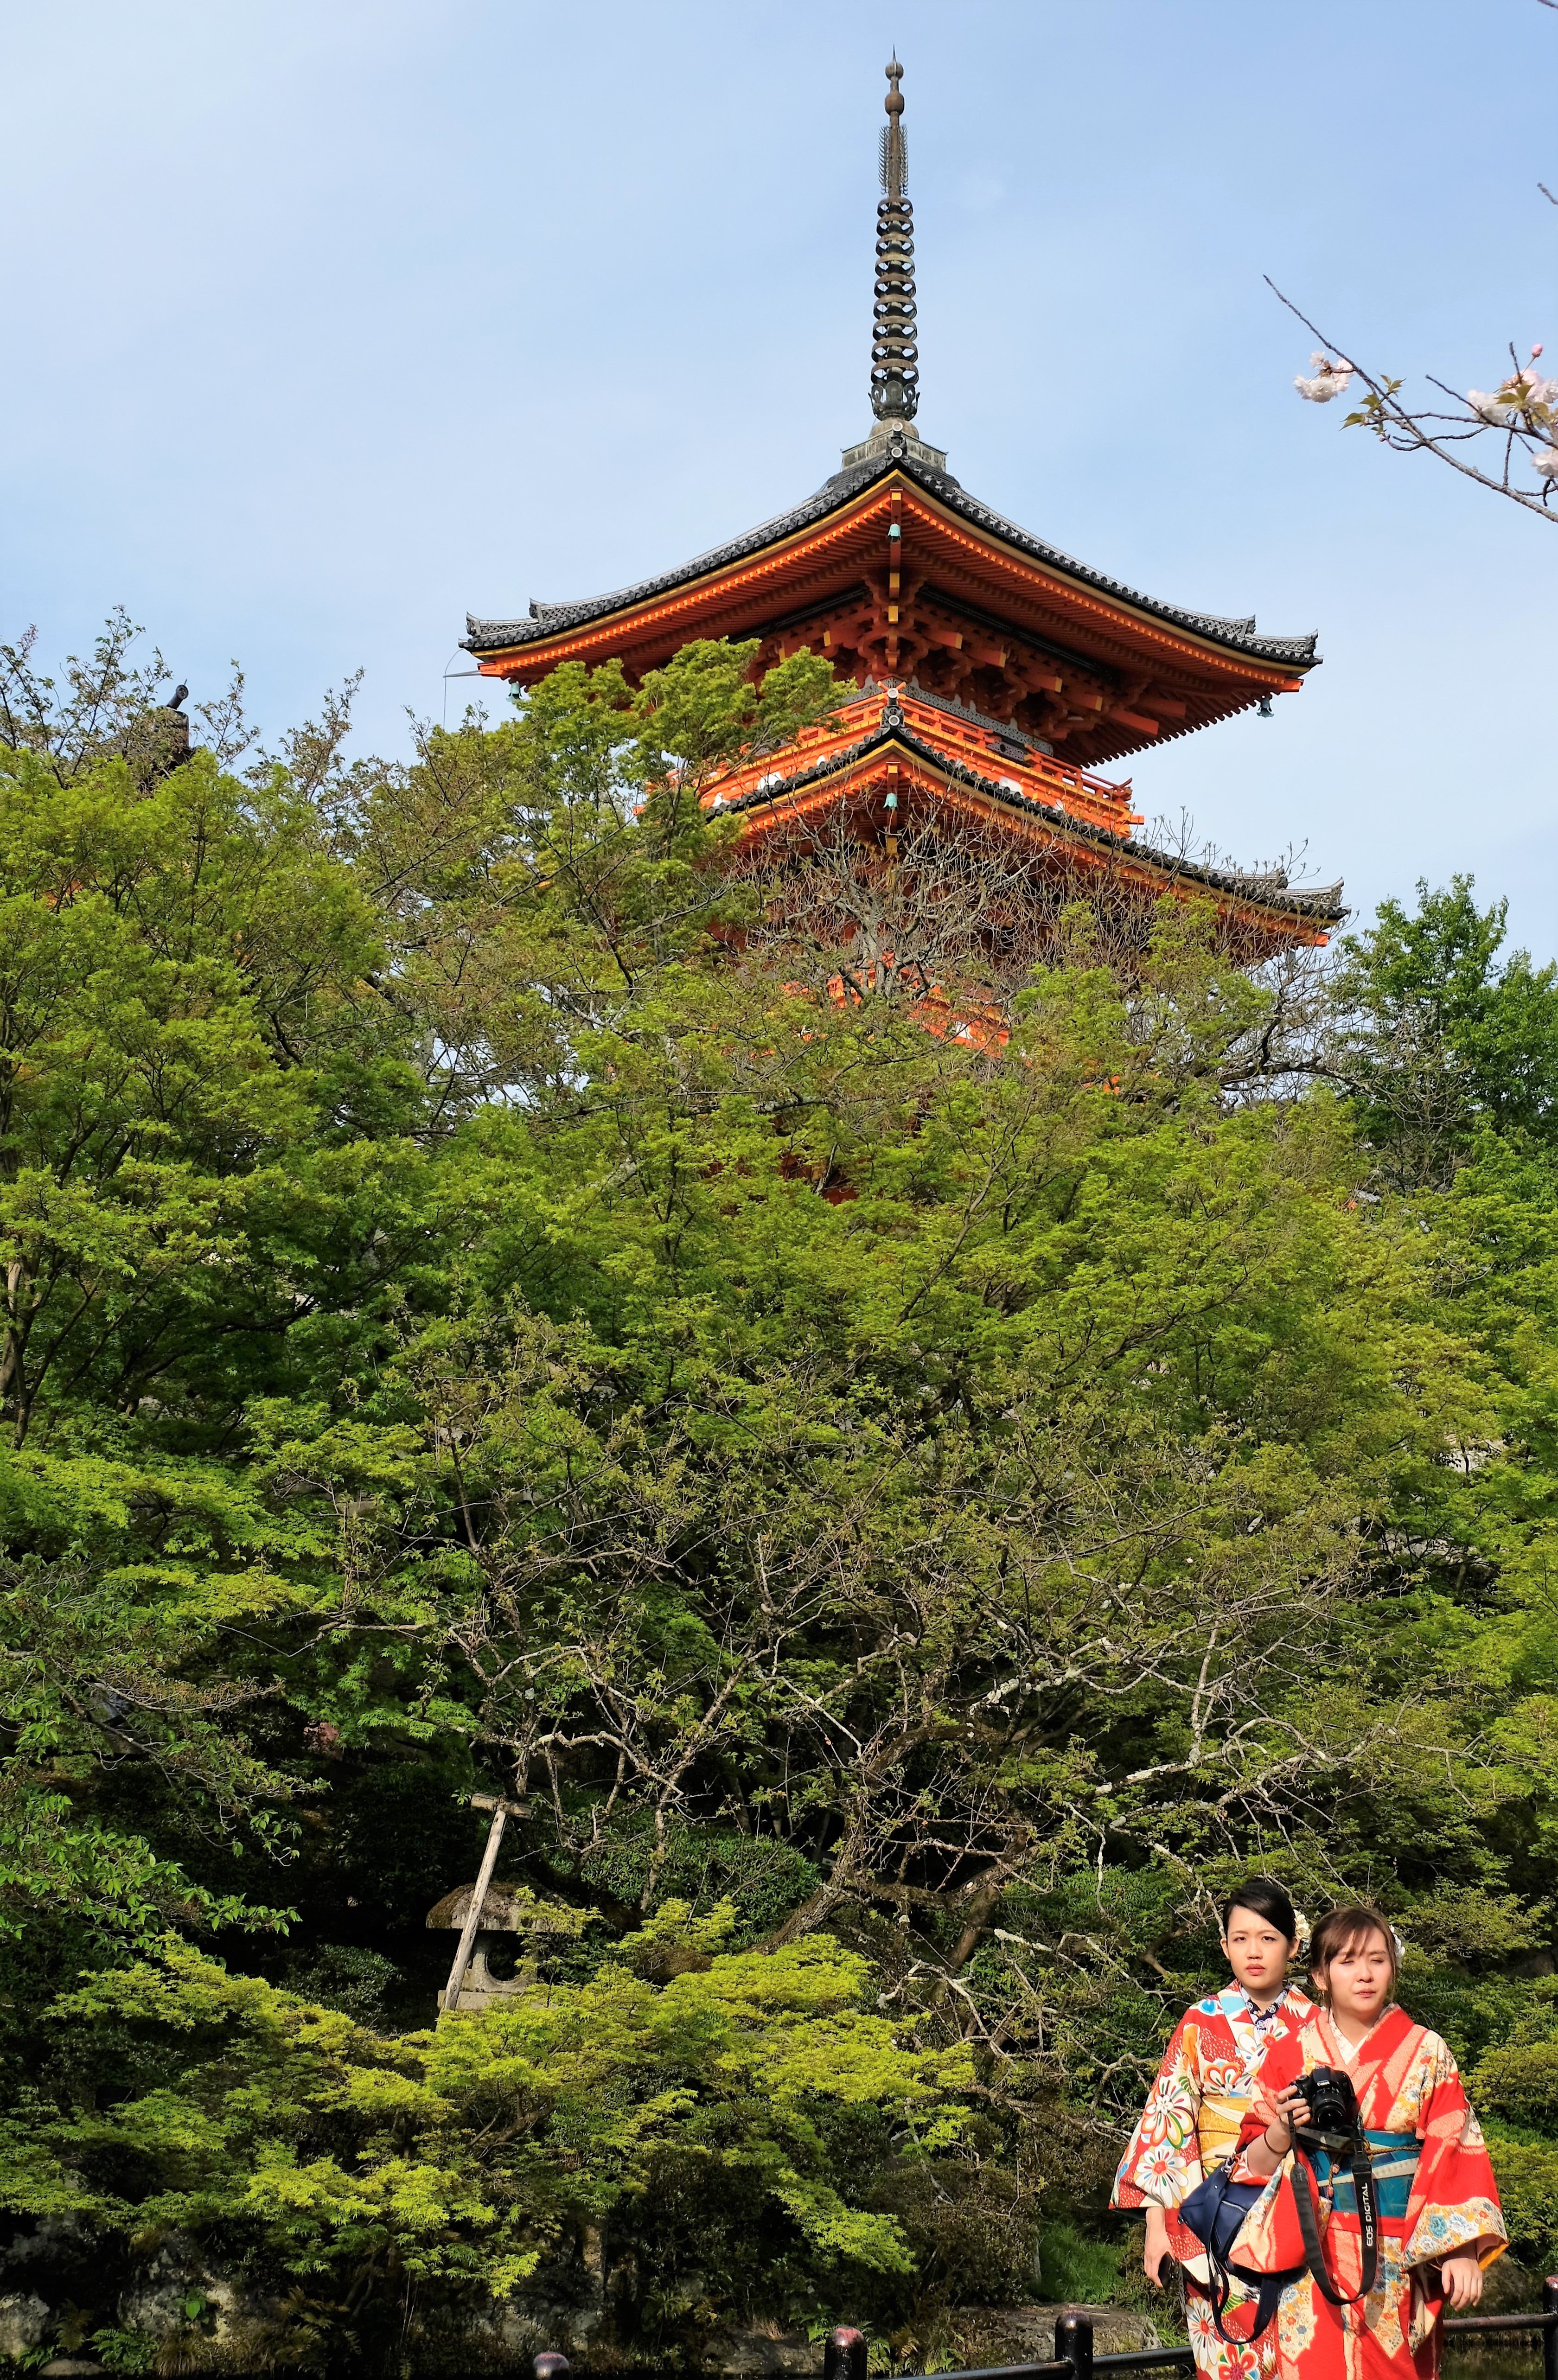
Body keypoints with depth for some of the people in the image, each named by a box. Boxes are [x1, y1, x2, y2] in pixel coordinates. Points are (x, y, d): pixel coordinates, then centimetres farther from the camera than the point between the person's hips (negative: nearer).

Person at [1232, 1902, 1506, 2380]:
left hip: (1402, 2260, 0)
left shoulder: (1427, 2054, 1)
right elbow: (1256, 2164, 5)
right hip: (1316, 2259, 0)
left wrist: (1463, 2251, -13)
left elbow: (1455, 2154, -3)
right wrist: (1282, 2133, -16)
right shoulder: (1290, 2055, 3)